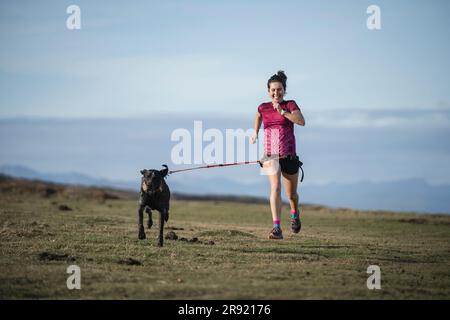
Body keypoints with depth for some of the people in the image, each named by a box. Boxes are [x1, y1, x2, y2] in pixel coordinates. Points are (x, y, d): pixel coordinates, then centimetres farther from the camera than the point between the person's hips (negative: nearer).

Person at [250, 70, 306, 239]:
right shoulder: (263, 108, 6)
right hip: (270, 155, 0)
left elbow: (301, 121, -19)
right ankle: (277, 228, -28)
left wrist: (282, 111, -23)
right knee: (275, 187, -22)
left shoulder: (290, 105, -1)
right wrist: (255, 133, 31)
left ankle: (295, 213, 48)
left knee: (292, 195, 13)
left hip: (289, 156, 0)